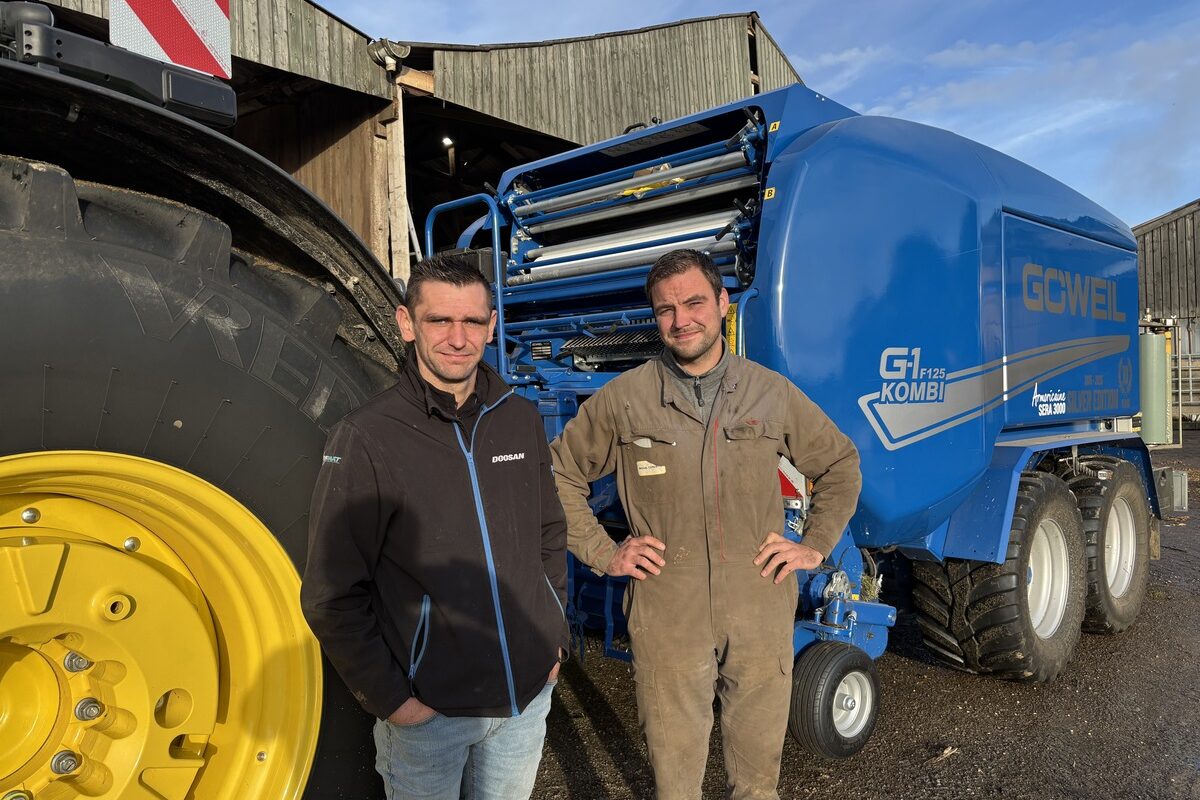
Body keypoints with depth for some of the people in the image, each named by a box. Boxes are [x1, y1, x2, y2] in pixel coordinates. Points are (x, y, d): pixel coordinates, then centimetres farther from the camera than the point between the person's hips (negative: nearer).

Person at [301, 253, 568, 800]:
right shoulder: (366, 439, -16)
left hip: (530, 693, 4)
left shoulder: (521, 419, -2)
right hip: (429, 710, -4)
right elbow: (333, 596, -12)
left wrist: (554, 636, 7)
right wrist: (388, 698, -11)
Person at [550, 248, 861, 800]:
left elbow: (840, 465, 14)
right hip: (666, 621, -1)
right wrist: (603, 554, -2)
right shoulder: (624, 398, -5)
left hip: (762, 615, 2)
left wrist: (816, 545, 6)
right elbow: (559, 474, 3)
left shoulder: (773, 393, 1)